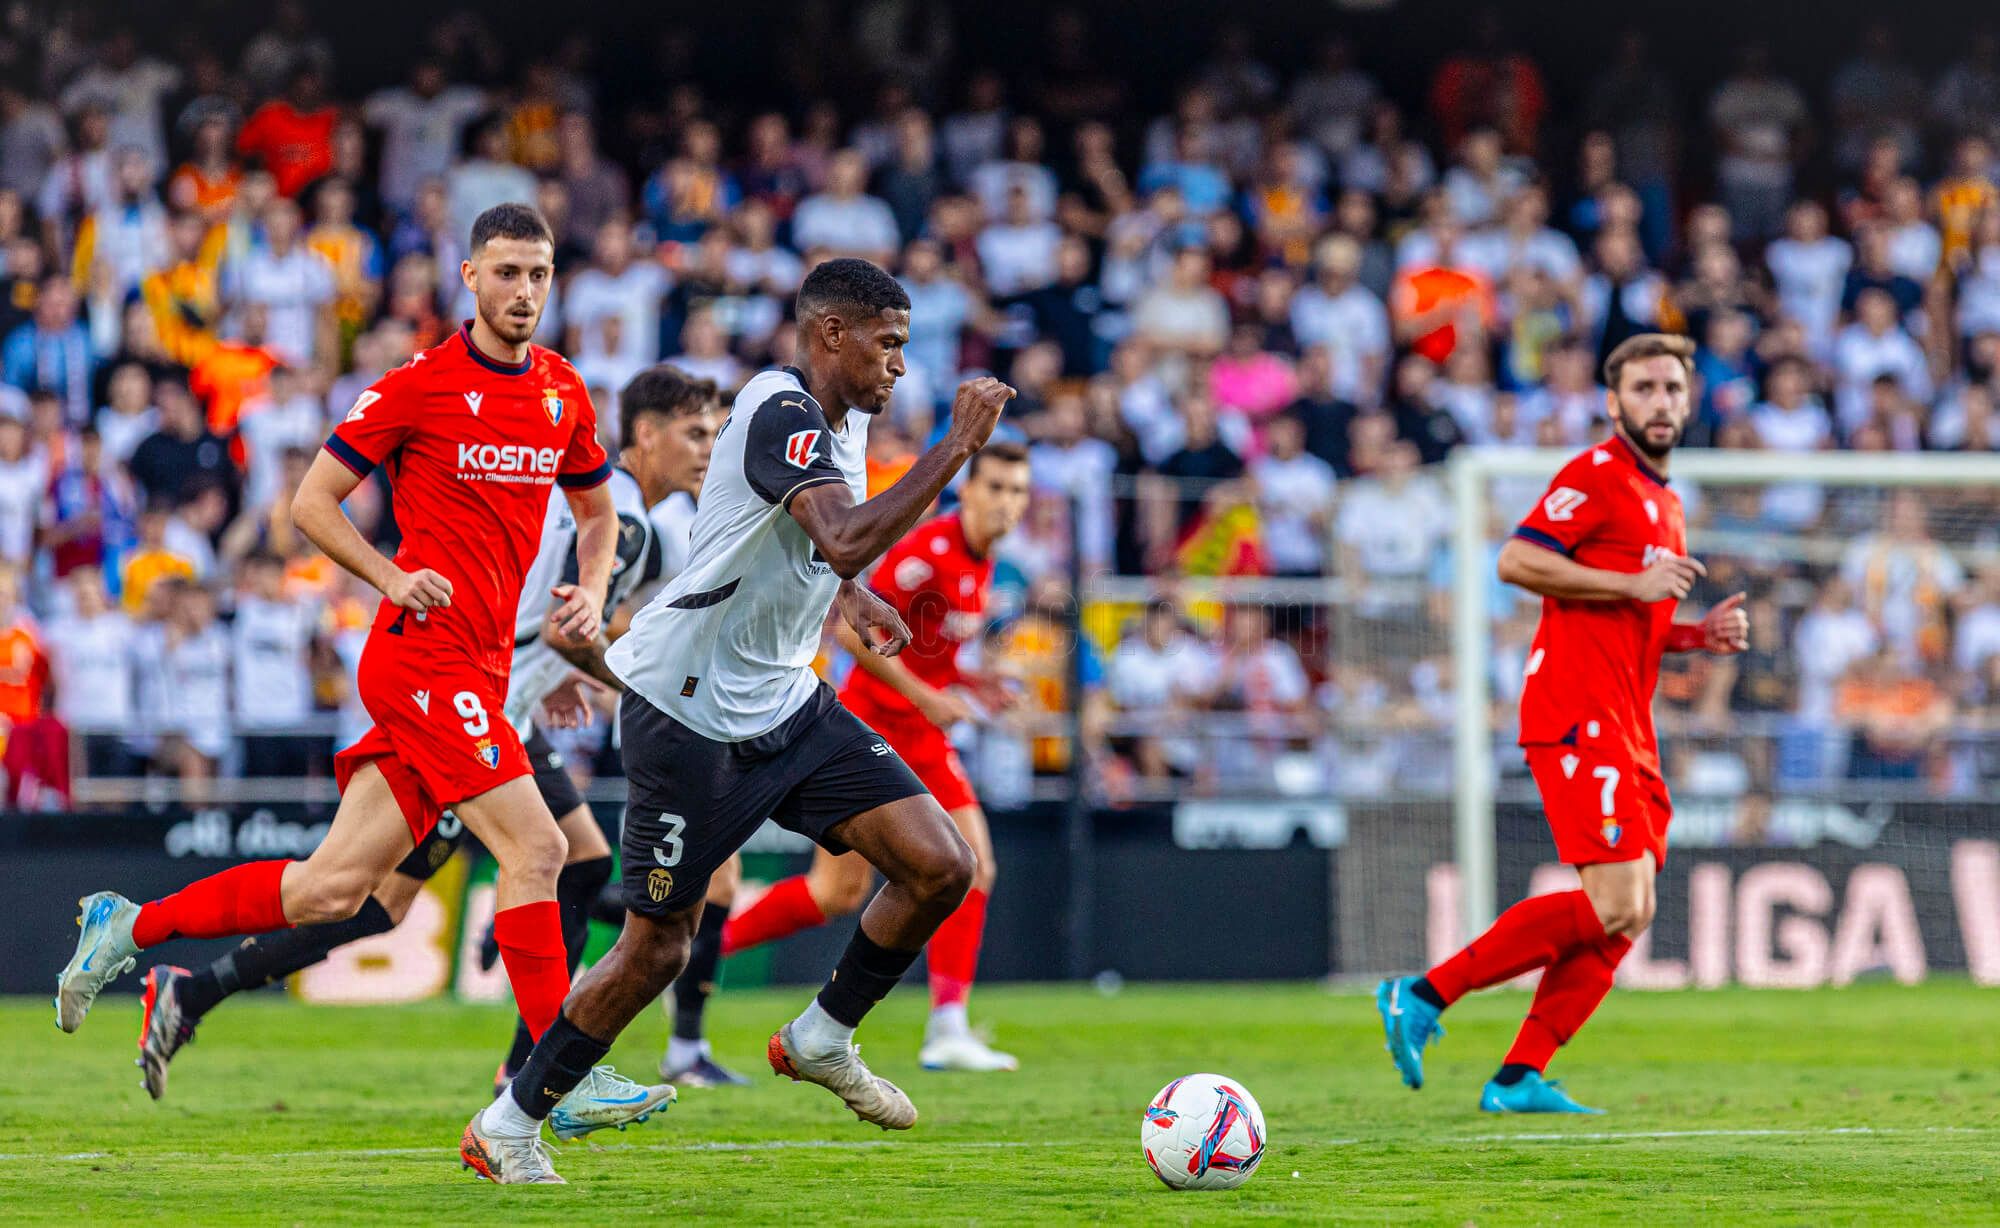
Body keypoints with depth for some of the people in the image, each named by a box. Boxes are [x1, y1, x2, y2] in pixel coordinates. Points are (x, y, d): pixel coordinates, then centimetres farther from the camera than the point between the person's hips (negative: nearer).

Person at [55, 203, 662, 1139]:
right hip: (425, 655, -7)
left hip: (478, 669, 7)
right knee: (534, 848, -16)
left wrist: (591, 591, 9)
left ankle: (129, 927, 19)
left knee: (335, 887, 5)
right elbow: (311, 501, -1)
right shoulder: (422, 384, -6)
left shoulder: (564, 393, 12)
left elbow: (597, 510, 28)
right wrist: (392, 577, -14)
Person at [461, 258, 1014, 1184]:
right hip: (689, 714, -9)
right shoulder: (781, 414, -21)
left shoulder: (844, 416, 8)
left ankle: (821, 1039, 16)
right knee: (658, 946, -2)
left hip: (787, 706, 9)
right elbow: (847, 540, -38)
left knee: (940, 867, -5)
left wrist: (850, 596, 13)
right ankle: (507, 1125, 15)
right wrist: (954, 450, -33)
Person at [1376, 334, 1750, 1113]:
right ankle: (1424, 996, -11)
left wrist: (1702, 635, 13)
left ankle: (1519, 1078, 4)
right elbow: (1517, 560, -17)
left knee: (1627, 917, 3)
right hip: (1578, 716, -10)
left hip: (1626, 728, 10)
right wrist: (1633, 583, -17)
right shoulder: (1597, 476, -6)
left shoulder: (1664, 504, 23)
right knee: (1615, 905, -17)